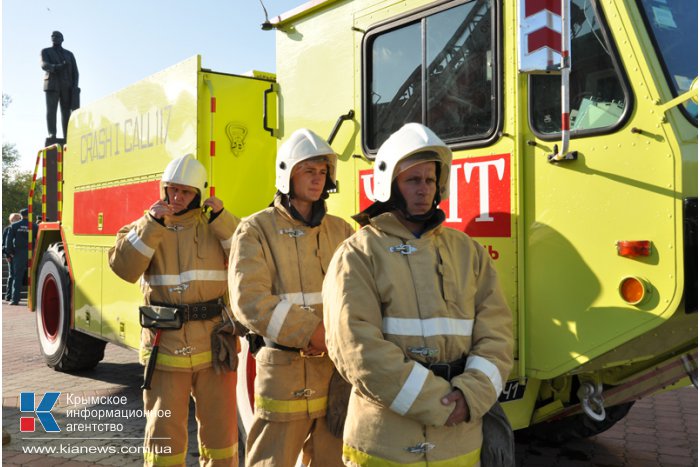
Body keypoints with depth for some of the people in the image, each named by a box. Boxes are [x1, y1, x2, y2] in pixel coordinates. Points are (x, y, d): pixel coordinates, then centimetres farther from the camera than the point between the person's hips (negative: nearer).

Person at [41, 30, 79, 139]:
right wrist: (57, 67, -29)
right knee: (51, 110, -14)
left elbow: (74, 71, 9)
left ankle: (67, 137, -9)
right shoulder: (45, 51, 10)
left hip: (66, 86, 2)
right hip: (52, 85, -2)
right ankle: (52, 134, -21)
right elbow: (44, 65, -9)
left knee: (66, 111, -5)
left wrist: (75, 87, -8)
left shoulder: (69, 54, 17)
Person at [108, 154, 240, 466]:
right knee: (164, 431, 9)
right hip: (165, 344, 0)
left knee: (220, 425, 12)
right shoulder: (144, 227, 6)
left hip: (214, 342, 1)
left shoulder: (216, 225, 6)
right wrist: (151, 224, -16)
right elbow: (123, 268, -10)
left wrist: (222, 218, -11)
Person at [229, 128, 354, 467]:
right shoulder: (256, 230, -2)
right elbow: (249, 302, -14)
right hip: (284, 375, -4)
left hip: (339, 373, 4)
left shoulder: (341, 230, 10)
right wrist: (310, 332, -19)